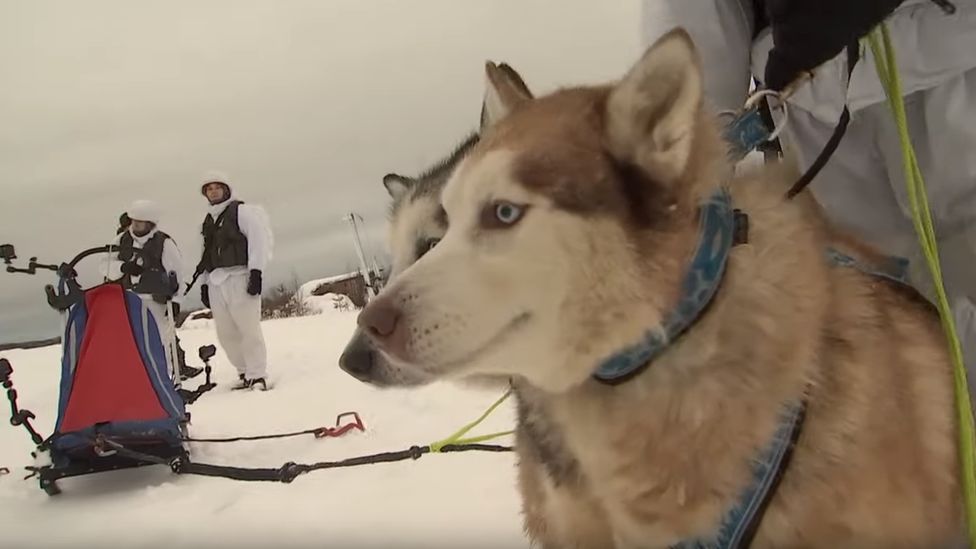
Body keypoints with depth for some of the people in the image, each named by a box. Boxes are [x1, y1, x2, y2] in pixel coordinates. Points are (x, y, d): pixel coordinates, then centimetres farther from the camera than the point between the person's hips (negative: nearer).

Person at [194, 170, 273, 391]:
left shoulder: (242, 211, 3)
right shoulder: (208, 221, 23)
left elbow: (259, 239, -7)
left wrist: (256, 271, -15)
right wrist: (204, 283, 17)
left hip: (239, 277, -6)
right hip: (216, 282, 7)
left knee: (248, 328, -11)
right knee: (226, 333, 3)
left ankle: (257, 375, -6)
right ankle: (245, 373, 13)